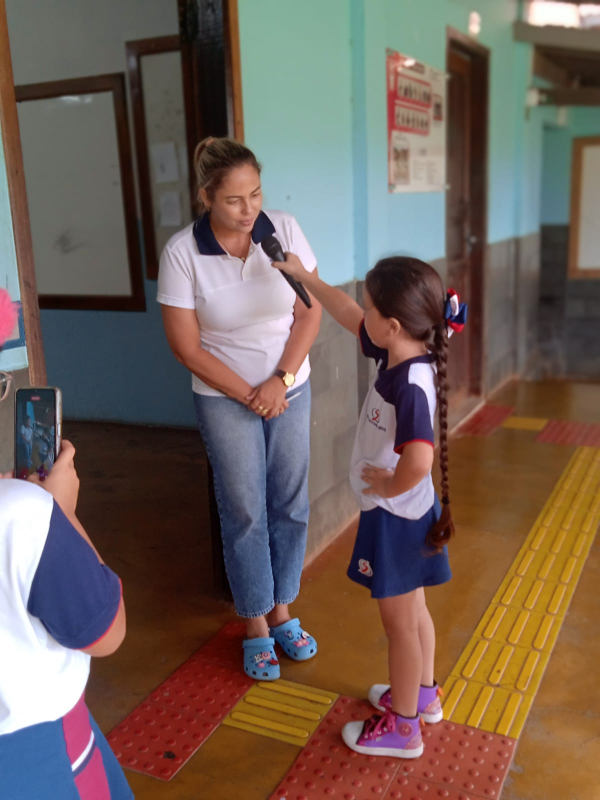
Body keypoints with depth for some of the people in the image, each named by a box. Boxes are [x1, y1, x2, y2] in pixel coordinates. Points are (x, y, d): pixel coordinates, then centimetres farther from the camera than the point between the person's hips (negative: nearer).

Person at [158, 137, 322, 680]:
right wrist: (249, 395, -11)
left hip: (291, 388, 3)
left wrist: (281, 381, -13)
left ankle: (282, 610, 32)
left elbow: (310, 311, -4)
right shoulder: (182, 253, -15)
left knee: (290, 506, 11)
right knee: (246, 514, 6)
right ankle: (256, 627, 25)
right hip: (225, 398, -3)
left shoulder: (284, 230, -8)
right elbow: (186, 345, -12)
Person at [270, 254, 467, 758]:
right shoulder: (399, 356, -5)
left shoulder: (410, 386, -32)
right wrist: (303, 276, 15)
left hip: (395, 516, -9)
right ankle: (423, 694, 46)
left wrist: (391, 486, -26)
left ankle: (403, 728, 30)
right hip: (409, 513, 9)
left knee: (399, 621, 9)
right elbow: (347, 314, 10)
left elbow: (419, 460, -46)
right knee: (412, 611, 25)